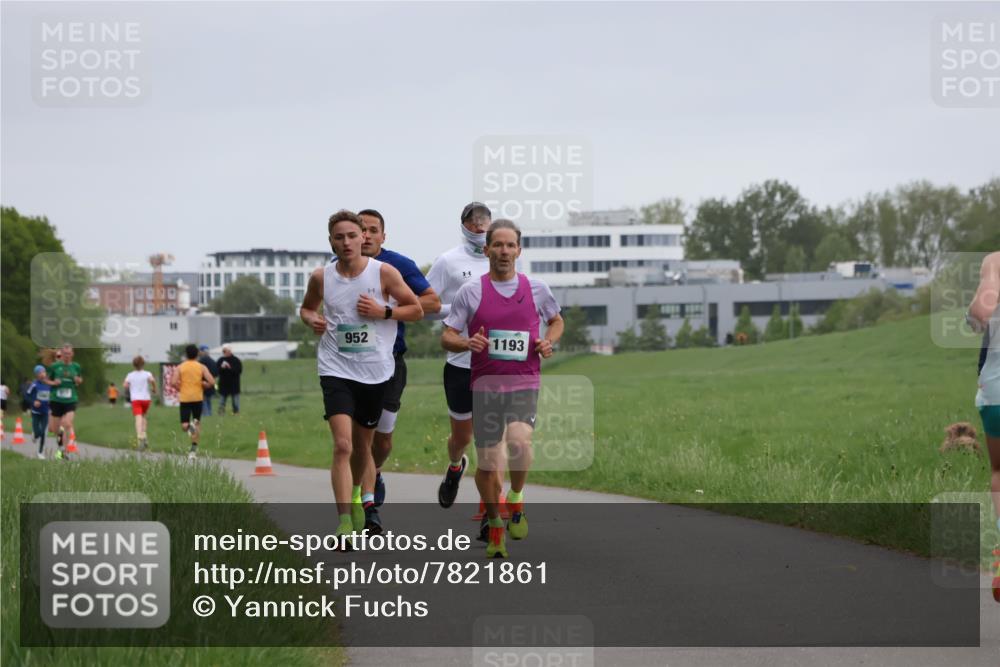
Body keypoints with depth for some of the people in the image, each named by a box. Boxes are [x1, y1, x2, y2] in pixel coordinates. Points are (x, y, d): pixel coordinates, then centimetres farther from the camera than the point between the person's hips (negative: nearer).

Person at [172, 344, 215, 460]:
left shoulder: (180, 367, 1)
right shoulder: (202, 367, 1)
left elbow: (174, 382, -12)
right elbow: (212, 382, -9)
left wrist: (180, 389, 7)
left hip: (184, 398, -1)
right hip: (198, 398, 1)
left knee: (184, 425, 3)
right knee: (197, 423, 13)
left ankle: (189, 426, -34)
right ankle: (193, 450, 7)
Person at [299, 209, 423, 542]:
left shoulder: (384, 273, -5)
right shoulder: (321, 277, 0)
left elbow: (416, 309, 3)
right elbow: (306, 307, 19)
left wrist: (383, 311, -13)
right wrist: (311, 319, -4)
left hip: (375, 372, 1)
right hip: (336, 369, -1)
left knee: (362, 444, 15)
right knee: (342, 444, -17)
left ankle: (362, 499, 41)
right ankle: (345, 523, -20)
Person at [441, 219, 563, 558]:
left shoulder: (537, 288, 5)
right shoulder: (471, 291, 1)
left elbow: (556, 320, 22)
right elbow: (447, 336, 3)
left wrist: (548, 342, 1)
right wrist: (467, 343, -19)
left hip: (525, 382, 0)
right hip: (485, 385, 0)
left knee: (519, 443, -26)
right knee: (488, 464, 0)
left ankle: (516, 499, 1)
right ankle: (494, 524, 24)